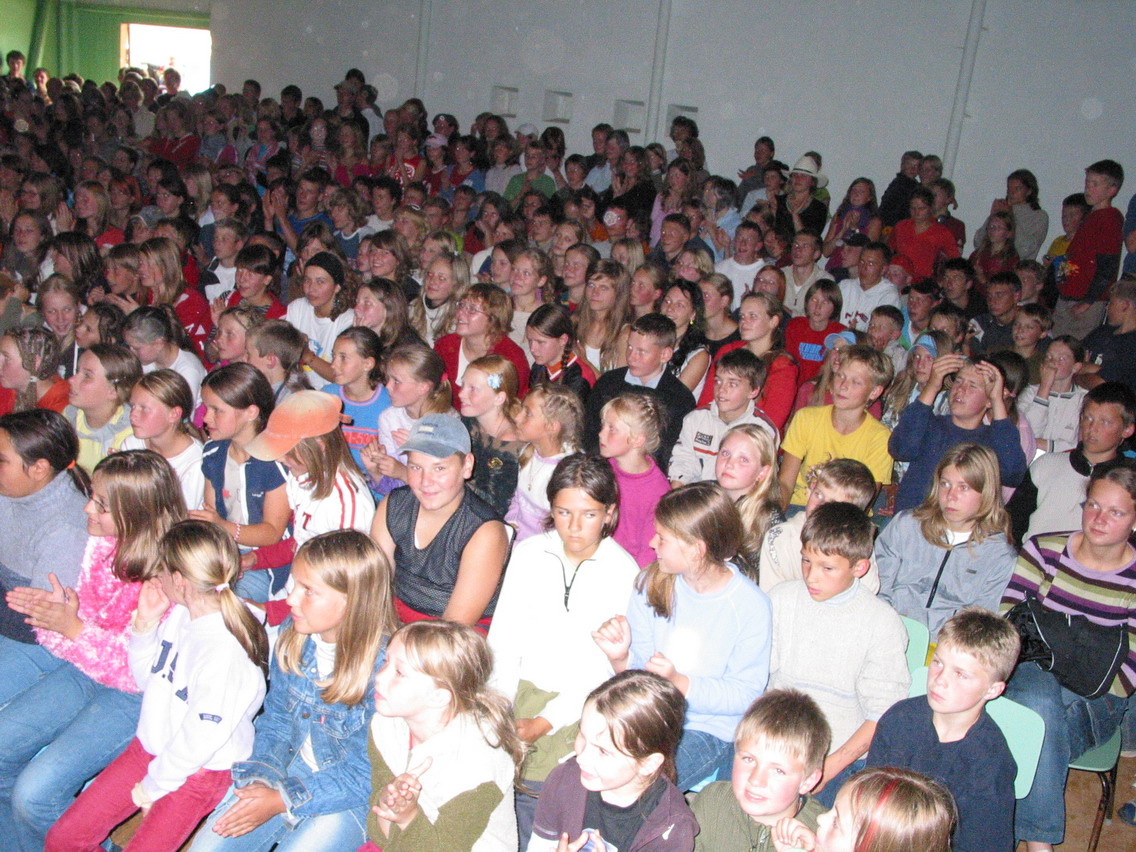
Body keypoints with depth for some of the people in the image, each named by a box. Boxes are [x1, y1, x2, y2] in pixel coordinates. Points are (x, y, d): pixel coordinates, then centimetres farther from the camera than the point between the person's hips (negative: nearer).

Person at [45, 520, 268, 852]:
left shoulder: (226, 652, -29)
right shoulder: (178, 614, -3)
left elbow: (203, 737, -23)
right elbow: (147, 680, 11)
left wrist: (152, 786, -9)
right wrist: (146, 622, -4)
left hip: (199, 772, -8)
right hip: (148, 749, 8)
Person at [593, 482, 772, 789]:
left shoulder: (751, 606, -12)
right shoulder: (652, 583, -1)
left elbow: (744, 695, -10)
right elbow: (639, 669, 5)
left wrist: (679, 683, -23)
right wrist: (621, 659, -18)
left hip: (709, 728, -4)